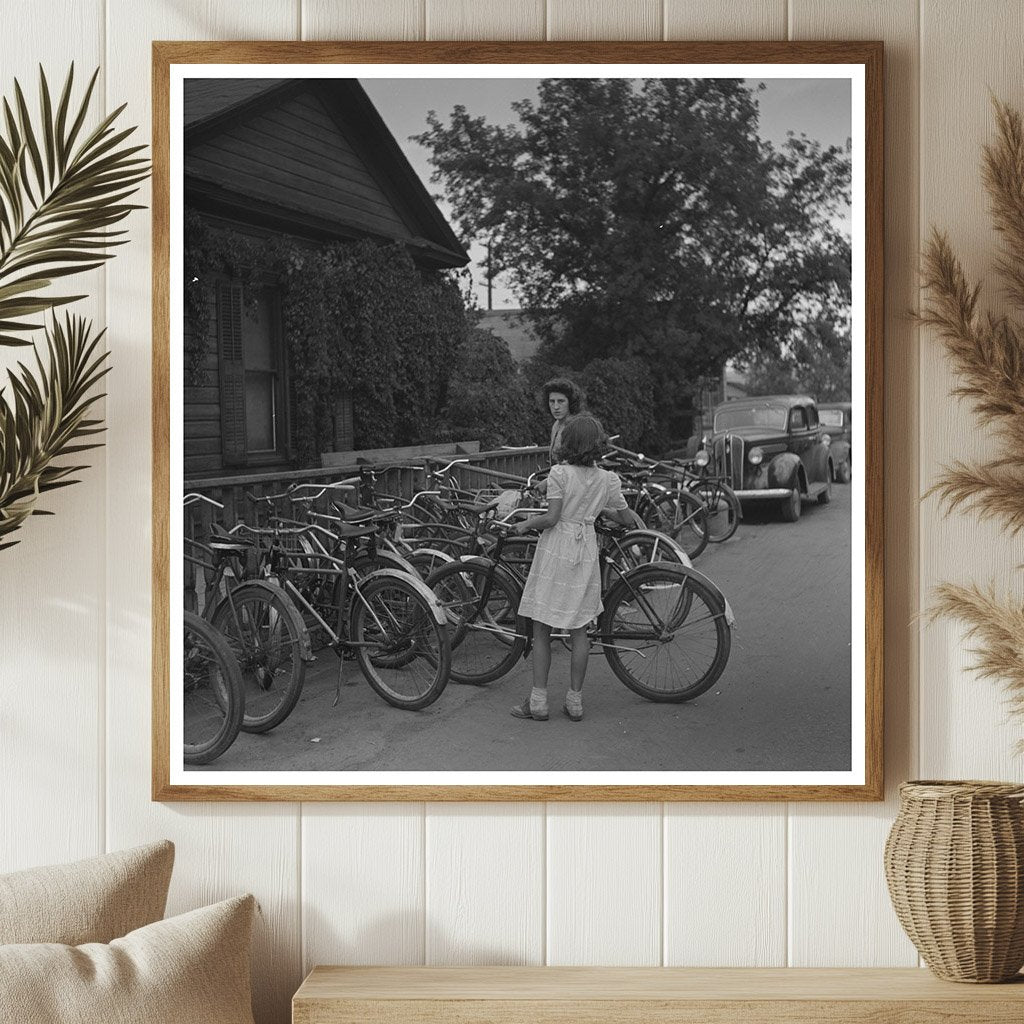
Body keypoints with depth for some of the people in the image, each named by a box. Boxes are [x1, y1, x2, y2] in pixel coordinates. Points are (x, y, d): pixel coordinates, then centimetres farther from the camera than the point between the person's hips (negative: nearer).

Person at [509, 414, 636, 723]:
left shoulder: (559, 473, -11)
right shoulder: (607, 480, 1)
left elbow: (551, 518, -16)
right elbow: (628, 520, 6)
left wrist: (525, 523, 1)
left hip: (556, 549, -4)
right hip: (586, 552, 4)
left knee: (542, 629, 5)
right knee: (578, 629, 12)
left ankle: (538, 700, 5)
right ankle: (575, 700, 15)